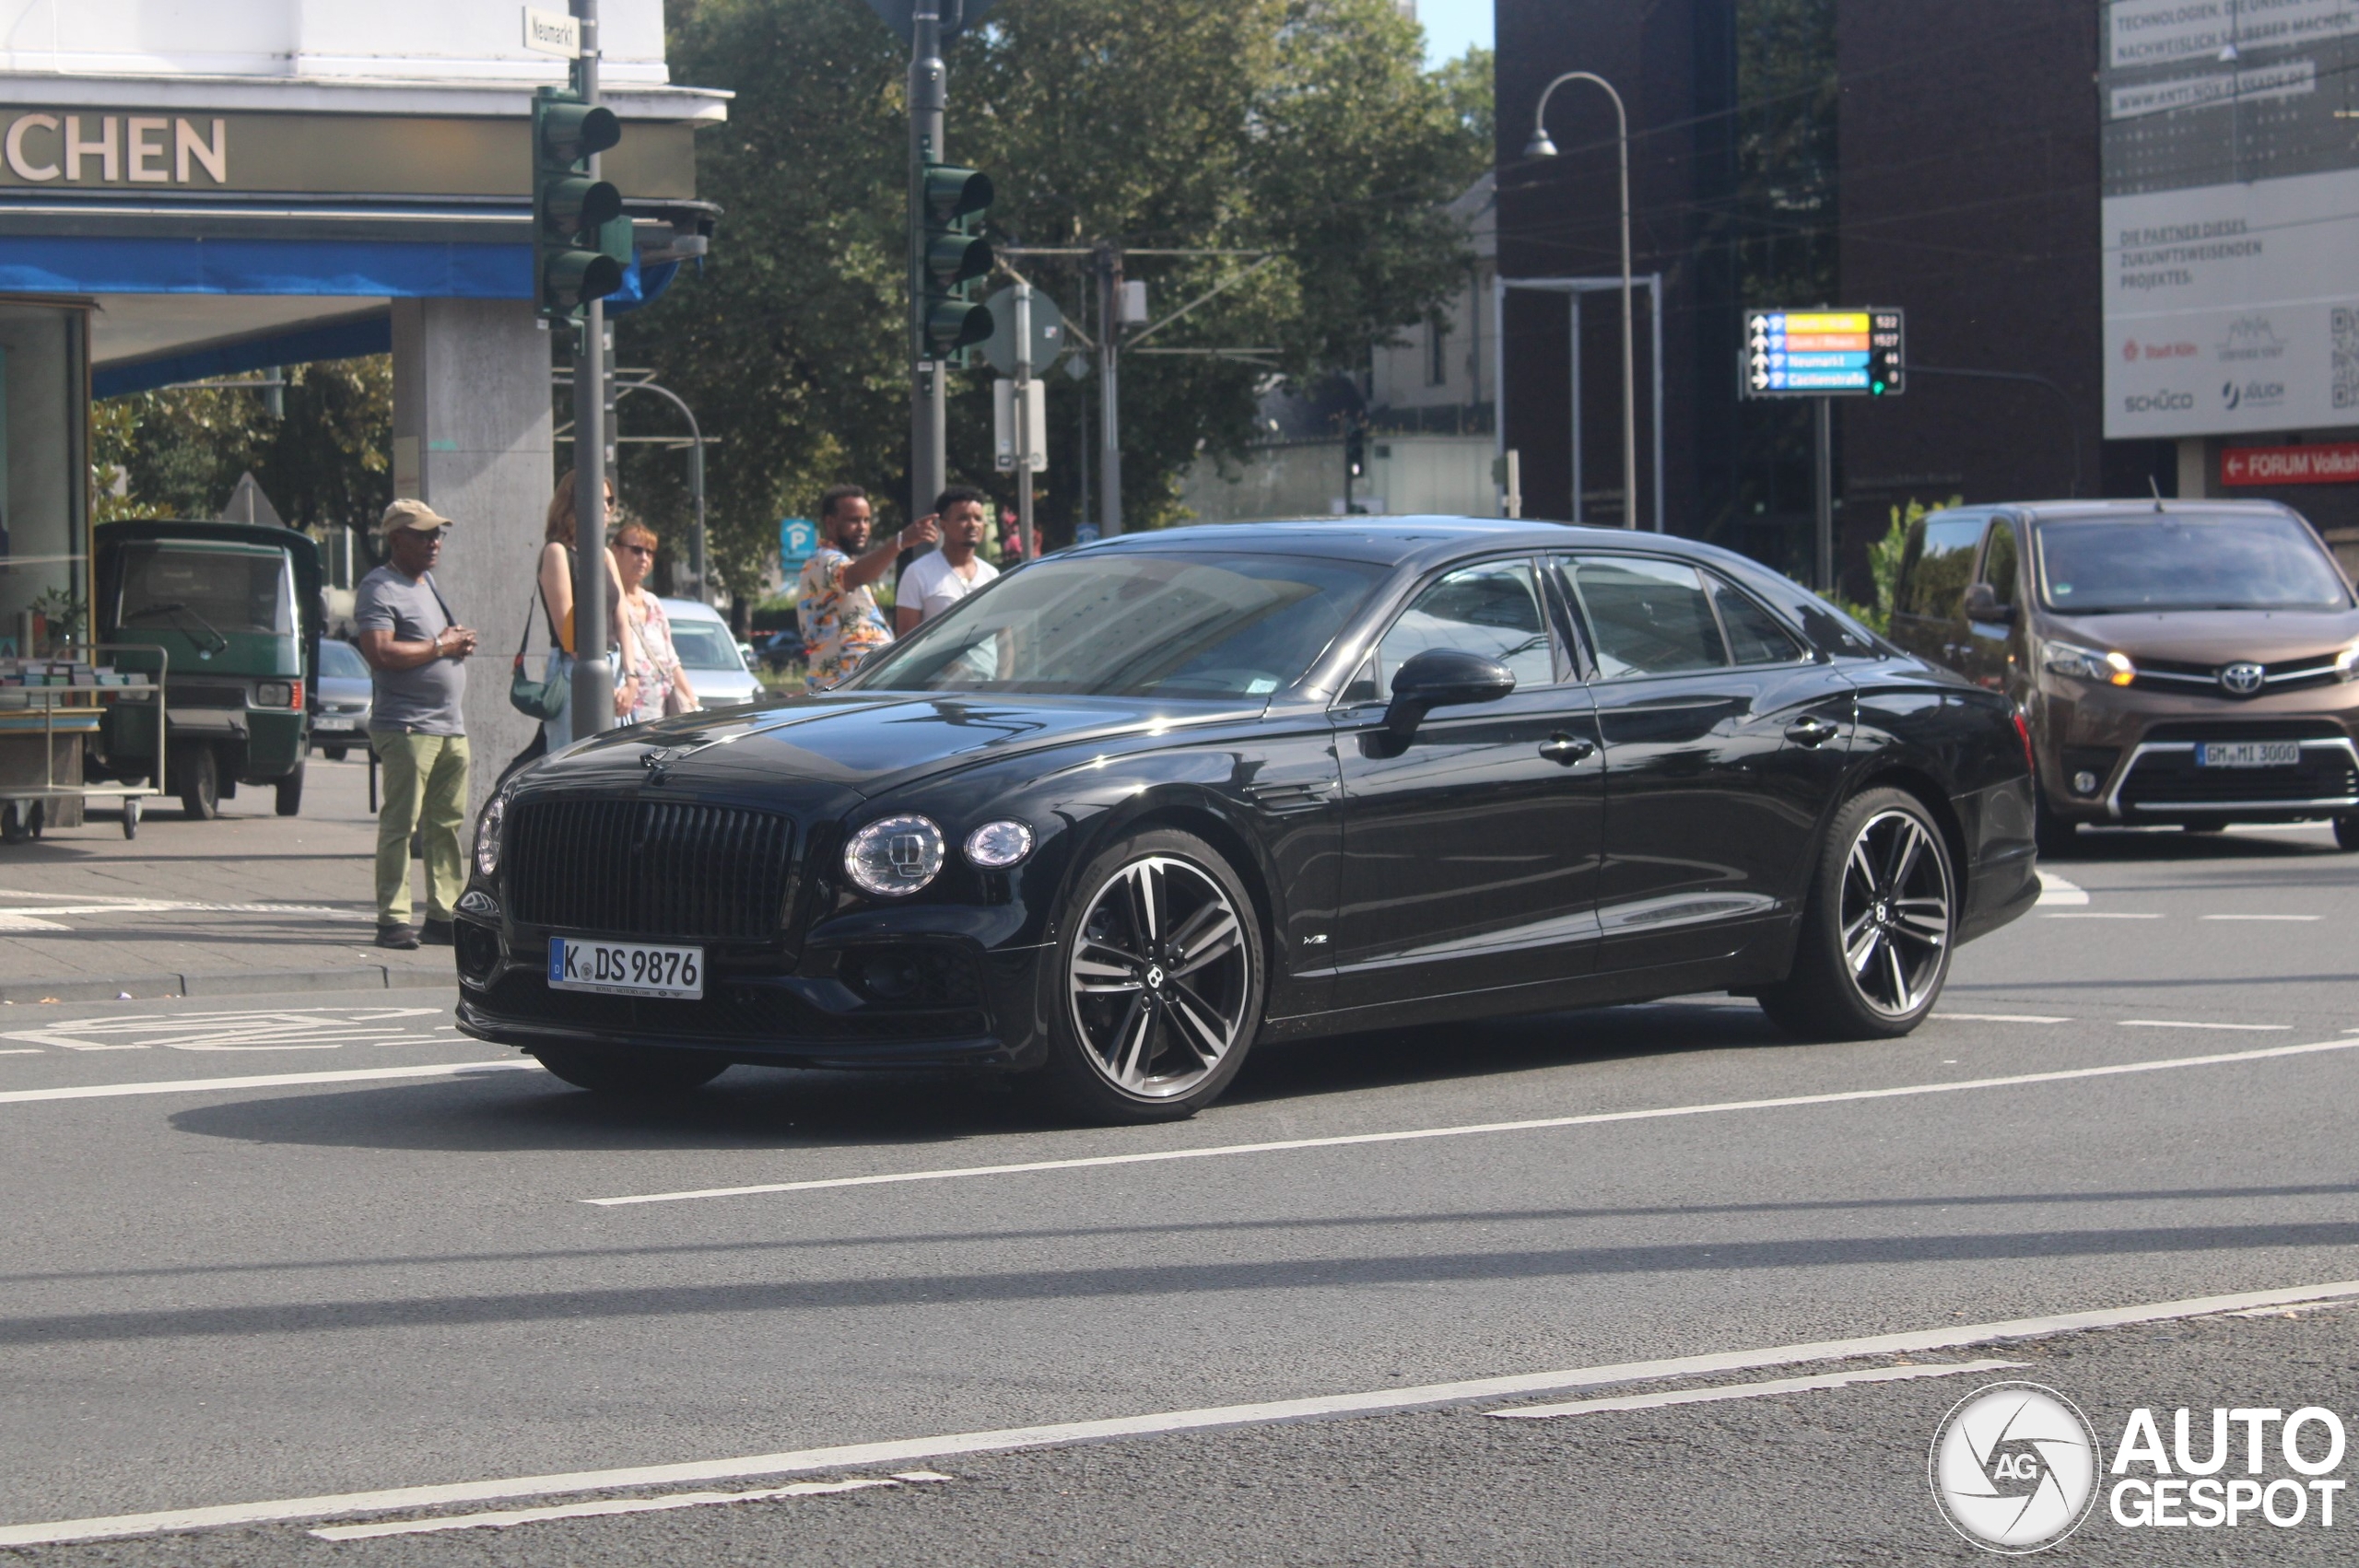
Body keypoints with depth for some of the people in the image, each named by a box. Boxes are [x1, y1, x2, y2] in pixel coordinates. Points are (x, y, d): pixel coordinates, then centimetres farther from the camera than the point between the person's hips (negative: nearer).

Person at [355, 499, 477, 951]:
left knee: (447, 824, 9)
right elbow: (380, 653, -20)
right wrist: (439, 647, -14)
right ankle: (393, 920, -9)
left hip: (450, 726, 9)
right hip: (407, 726, -9)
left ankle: (444, 915, 14)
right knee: (400, 825, -9)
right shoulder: (379, 588, -8)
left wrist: (461, 642, 8)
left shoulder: (427, 582, 21)